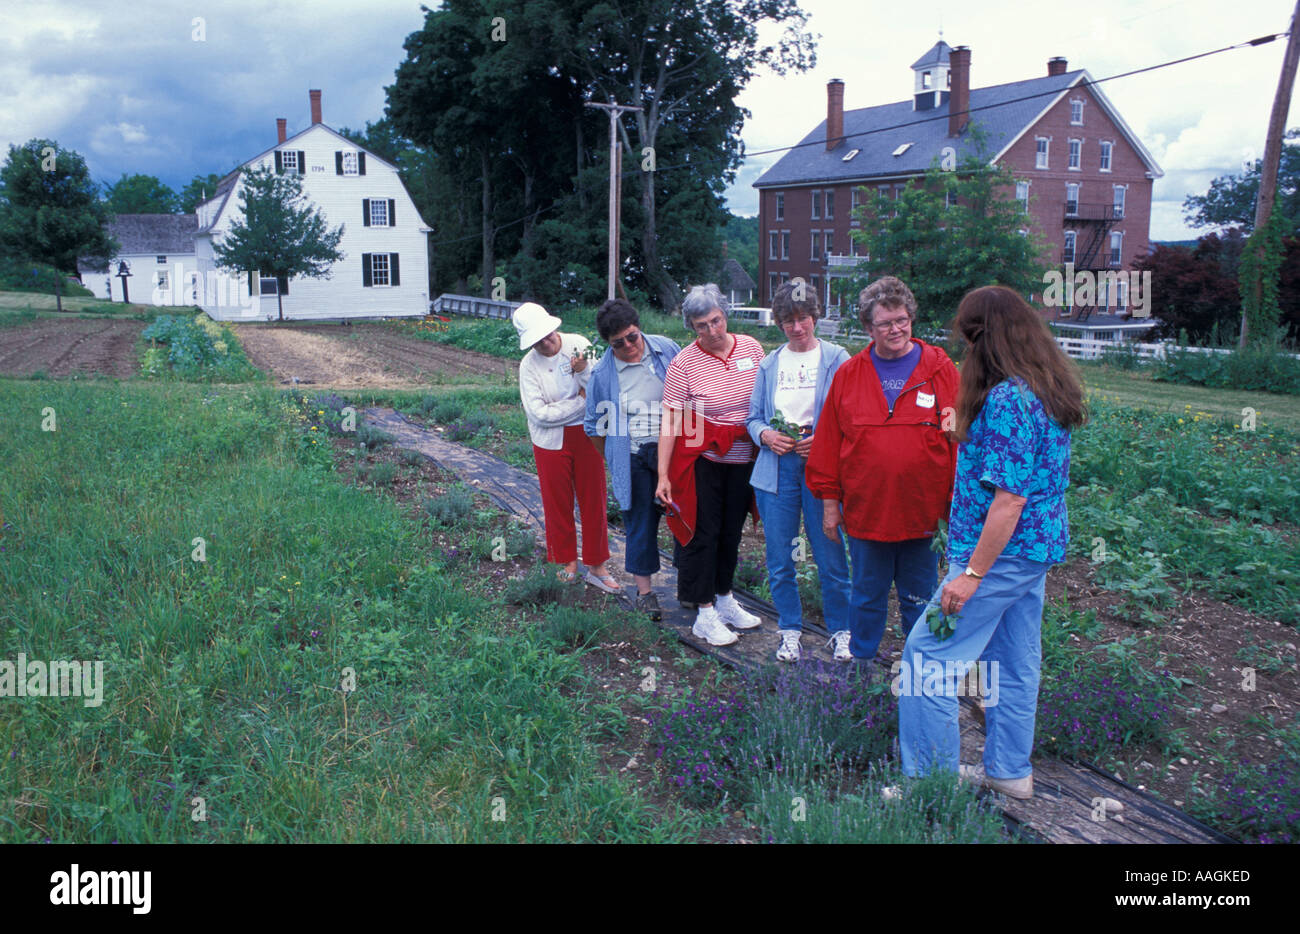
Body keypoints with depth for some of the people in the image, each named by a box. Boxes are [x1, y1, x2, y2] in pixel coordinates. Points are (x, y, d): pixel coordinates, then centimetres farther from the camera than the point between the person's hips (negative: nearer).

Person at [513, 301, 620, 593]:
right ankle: (567, 561, 26)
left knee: (594, 500, 6)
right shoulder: (529, 365, -10)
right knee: (558, 503, 9)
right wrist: (581, 401, -15)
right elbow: (538, 413, -18)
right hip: (551, 441, -1)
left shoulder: (579, 344, -6)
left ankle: (597, 566, 18)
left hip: (587, 434, 1)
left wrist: (583, 372, -25)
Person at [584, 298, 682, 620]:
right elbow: (595, 425, 8)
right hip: (632, 457, -1)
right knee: (640, 521, 6)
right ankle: (644, 590, 18)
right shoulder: (602, 373, -4)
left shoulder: (667, 349, 0)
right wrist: (612, 459, 10)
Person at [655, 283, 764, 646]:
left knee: (732, 531, 16)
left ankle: (725, 598, 33)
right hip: (702, 459, -4)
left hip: (743, 459, 5)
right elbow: (669, 419, -14)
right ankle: (705, 614, 12)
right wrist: (663, 475, -17)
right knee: (703, 533, 1)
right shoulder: (683, 364, -13)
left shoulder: (751, 347, 0)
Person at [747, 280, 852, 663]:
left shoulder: (837, 359, 0)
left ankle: (841, 630, 19)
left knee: (831, 556, 0)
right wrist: (766, 435, -8)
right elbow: (754, 416, 14)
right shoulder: (769, 363, 13)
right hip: (776, 466, 4)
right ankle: (790, 629, 24)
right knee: (779, 559, 7)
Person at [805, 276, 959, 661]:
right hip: (865, 511, 1)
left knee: (919, 600, 11)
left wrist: (956, 502, -2)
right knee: (867, 597, 12)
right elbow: (827, 442, 5)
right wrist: (829, 500, 4)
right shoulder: (848, 374, 3)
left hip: (924, 513, 0)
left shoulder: (940, 369, 0)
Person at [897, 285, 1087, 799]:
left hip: (1000, 553, -10)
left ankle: (929, 781, 7)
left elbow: (1009, 499, -25)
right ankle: (1010, 772, 32)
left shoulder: (1008, 399, -23)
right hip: (1037, 551, 10)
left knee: (927, 657, -2)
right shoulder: (1050, 389, 8)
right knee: (1015, 662, 19)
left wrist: (972, 573, -21)